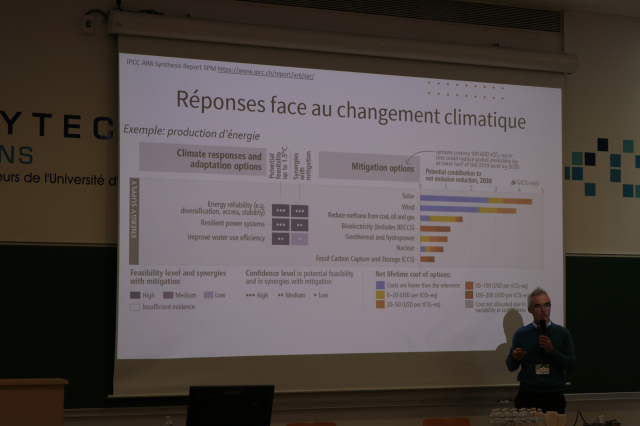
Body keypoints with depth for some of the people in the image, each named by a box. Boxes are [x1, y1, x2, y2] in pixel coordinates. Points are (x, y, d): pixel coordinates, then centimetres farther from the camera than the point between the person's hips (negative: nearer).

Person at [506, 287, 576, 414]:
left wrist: (552, 350, -12)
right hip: (527, 397, 0)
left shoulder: (562, 333, 5)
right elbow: (511, 367, 10)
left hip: (554, 397, 1)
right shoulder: (521, 334, 5)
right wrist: (514, 358, -12)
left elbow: (571, 366, 0)